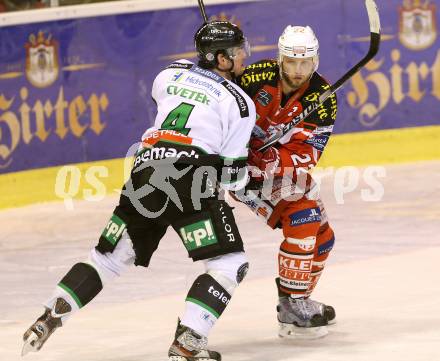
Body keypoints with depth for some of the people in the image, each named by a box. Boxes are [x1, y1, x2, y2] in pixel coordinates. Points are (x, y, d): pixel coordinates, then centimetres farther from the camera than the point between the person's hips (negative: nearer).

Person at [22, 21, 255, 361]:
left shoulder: (174, 72, 17)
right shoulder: (240, 102, 2)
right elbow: (232, 175, 0)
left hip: (144, 173, 6)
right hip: (189, 177, -6)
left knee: (110, 256, 19)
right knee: (230, 262, -2)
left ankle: (50, 317, 11)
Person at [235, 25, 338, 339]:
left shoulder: (323, 98, -13)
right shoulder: (257, 77, -20)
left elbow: (304, 154, -20)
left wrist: (275, 164, -35)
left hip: (286, 169, 6)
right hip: (243, 163, -6)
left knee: (321, 238, 10)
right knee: (302, 219, -22)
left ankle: (298, 302, 33)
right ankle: (292, 306, -17)